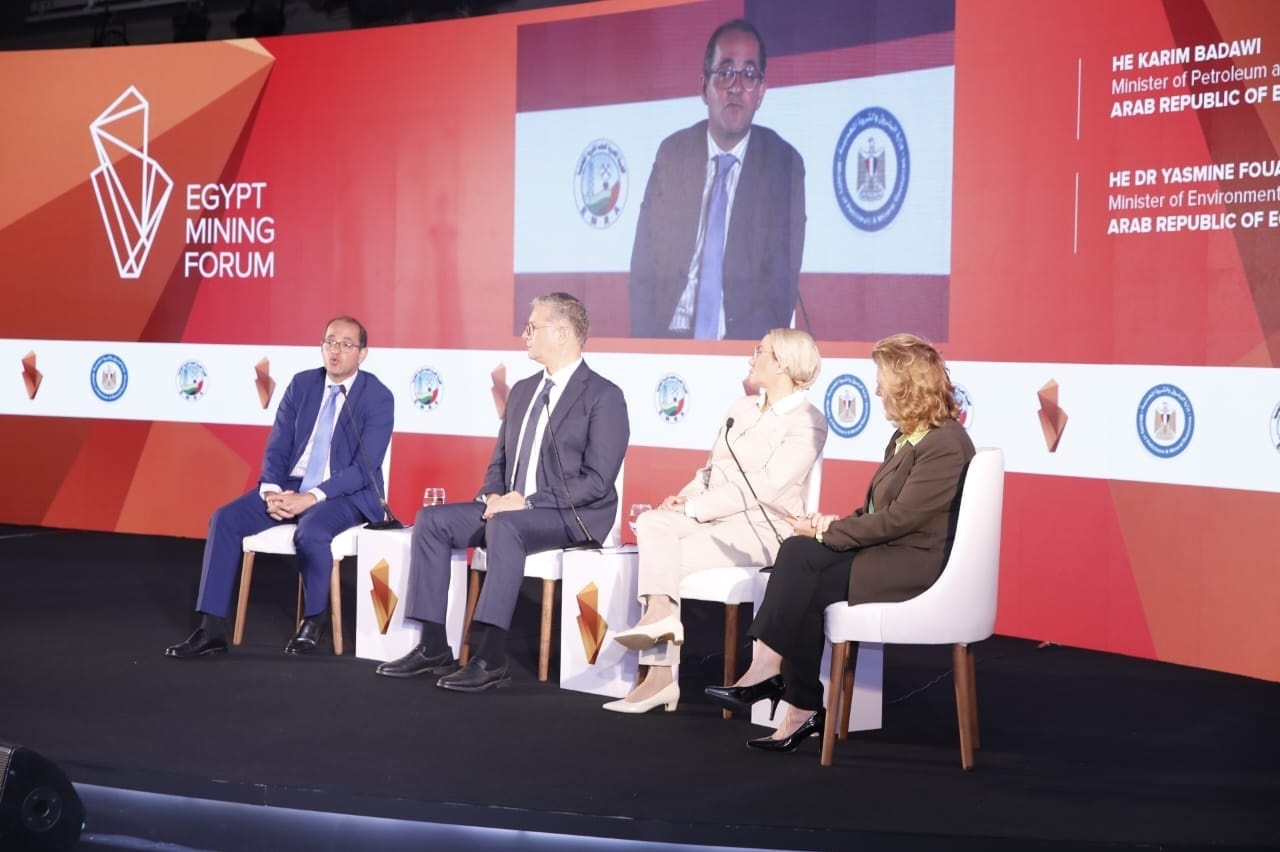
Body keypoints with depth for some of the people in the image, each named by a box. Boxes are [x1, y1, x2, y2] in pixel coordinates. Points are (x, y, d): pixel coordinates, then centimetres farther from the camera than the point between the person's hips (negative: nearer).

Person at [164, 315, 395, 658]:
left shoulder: (379, 398, -9)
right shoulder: (301, 384, 7)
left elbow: (364, 468, -16)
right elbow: (277, 447, 6)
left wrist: (312, 497, -25)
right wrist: (271, 490, -15)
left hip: (347, 494, -5)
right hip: (290, 487, 5)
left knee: (310, 532, -37)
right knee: (225, 519, -17)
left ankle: (314, 619, -8)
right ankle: (212, 629, -16)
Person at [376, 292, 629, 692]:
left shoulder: (604, 396, -9)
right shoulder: (522, 391, 16)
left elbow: (597, 480, -17)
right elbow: (499, 461, 20)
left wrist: (527, 501, -21)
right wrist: (491, 495, -4)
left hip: (573, 515, -8)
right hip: (511, 508, 8)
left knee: (505, 526, -36)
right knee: (432, 519, -9)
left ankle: (490, 658, -36)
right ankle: (433, 647, -11)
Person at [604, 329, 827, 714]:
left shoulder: (807, 423, -7)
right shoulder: (741, 409, 19)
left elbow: (765, 487, -17)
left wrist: (692, 509, -19)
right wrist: (685, 495, -3)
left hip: (761, 527, -7)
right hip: (711, 517, 7)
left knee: (659, 557, -23)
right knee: (651, 523, -22)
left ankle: (660, 675, -23)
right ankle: (659, 612, -36)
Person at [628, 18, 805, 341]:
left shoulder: (785, 164, 1)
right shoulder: (671, 153, 7)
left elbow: (783, 277, -2)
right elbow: (644, 264, 7)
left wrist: (736, 349, -15)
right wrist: (646, 347, -7)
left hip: (743, 350, -1)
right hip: (668, 343, 1)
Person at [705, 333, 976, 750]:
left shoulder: (945, 445, -16)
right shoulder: (906, 437, 16)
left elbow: (900, 518, -20)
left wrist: (829, 532, -14)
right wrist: (836, 524, -2)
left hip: (919, 564, -9)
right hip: (889, 551, 9)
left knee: (805, 586, -21)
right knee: (798, 551, -15)